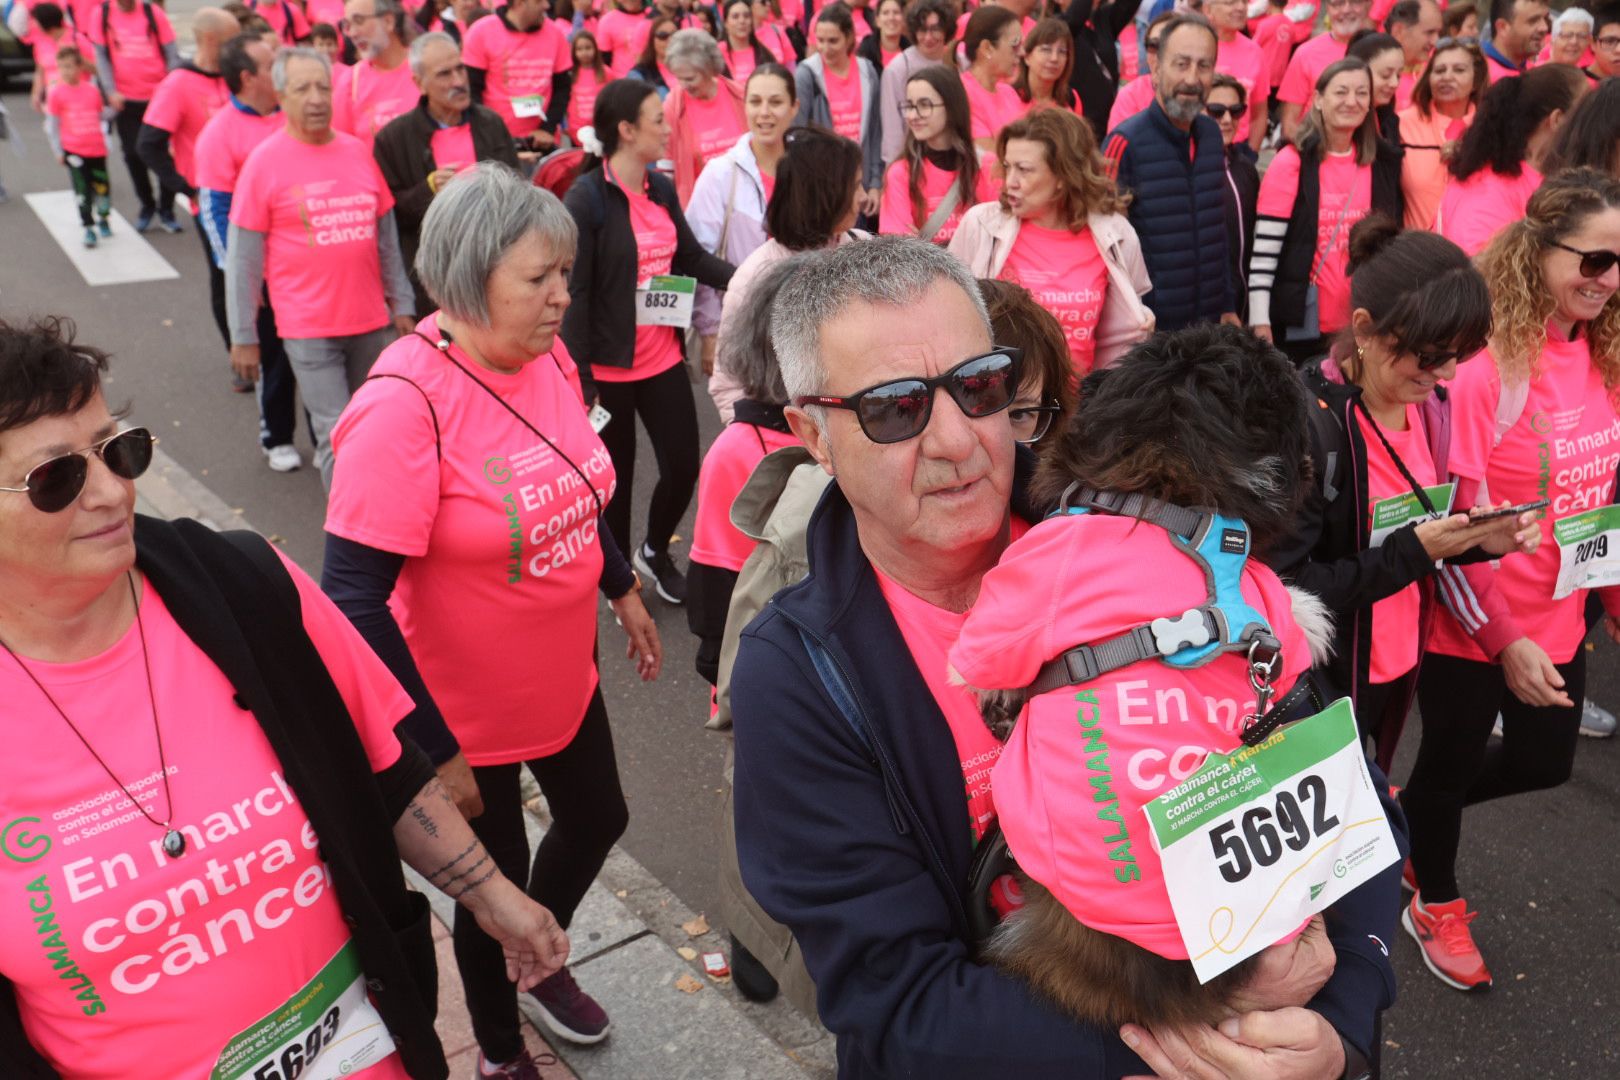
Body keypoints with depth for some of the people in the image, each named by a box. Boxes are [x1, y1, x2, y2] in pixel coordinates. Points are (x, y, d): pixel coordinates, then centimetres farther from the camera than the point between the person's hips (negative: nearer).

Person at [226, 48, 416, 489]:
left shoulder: (357, 151, 7)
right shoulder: (264, 161, -5)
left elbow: (387, 236, 14)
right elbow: (242, 259, -4)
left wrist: (402, 304, 13)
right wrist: (243, 336, -4)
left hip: (372, 321, 4)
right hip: (309, 329, -4)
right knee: (338, 439, -5)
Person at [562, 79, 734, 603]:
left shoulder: (662, 188, 4)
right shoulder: (586, 198, -15)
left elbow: (693, 257, 11)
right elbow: (574, 293, -16)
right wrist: (580, 378, -18)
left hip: (663, 359, 6)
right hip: (609, 366, -6)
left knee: (683, 466, 9)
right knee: (615, 479, 10)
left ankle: (655, 552, 38)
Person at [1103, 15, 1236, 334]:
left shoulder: (1212, 135, 5)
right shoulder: (1125, 143, -13)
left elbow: (1219, 232, 15)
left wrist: (1228, 306, 14)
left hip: (1209, 322, 6)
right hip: (1146, 325, -5)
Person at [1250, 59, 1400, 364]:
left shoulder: (1383, 164, 8)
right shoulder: (1292, 163, -6)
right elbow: (1264, 250, -9)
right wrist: (1260, 320, -14)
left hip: (1363, 324, 4)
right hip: (1300, 326, -4)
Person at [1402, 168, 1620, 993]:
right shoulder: (1486, 366, -23)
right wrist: (1505, 638, -19)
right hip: (1476, 627, -7)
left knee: (1544, 762, 21)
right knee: (1451, 765, 15)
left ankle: (1407, 817, 46)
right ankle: (1435, 904, 41)